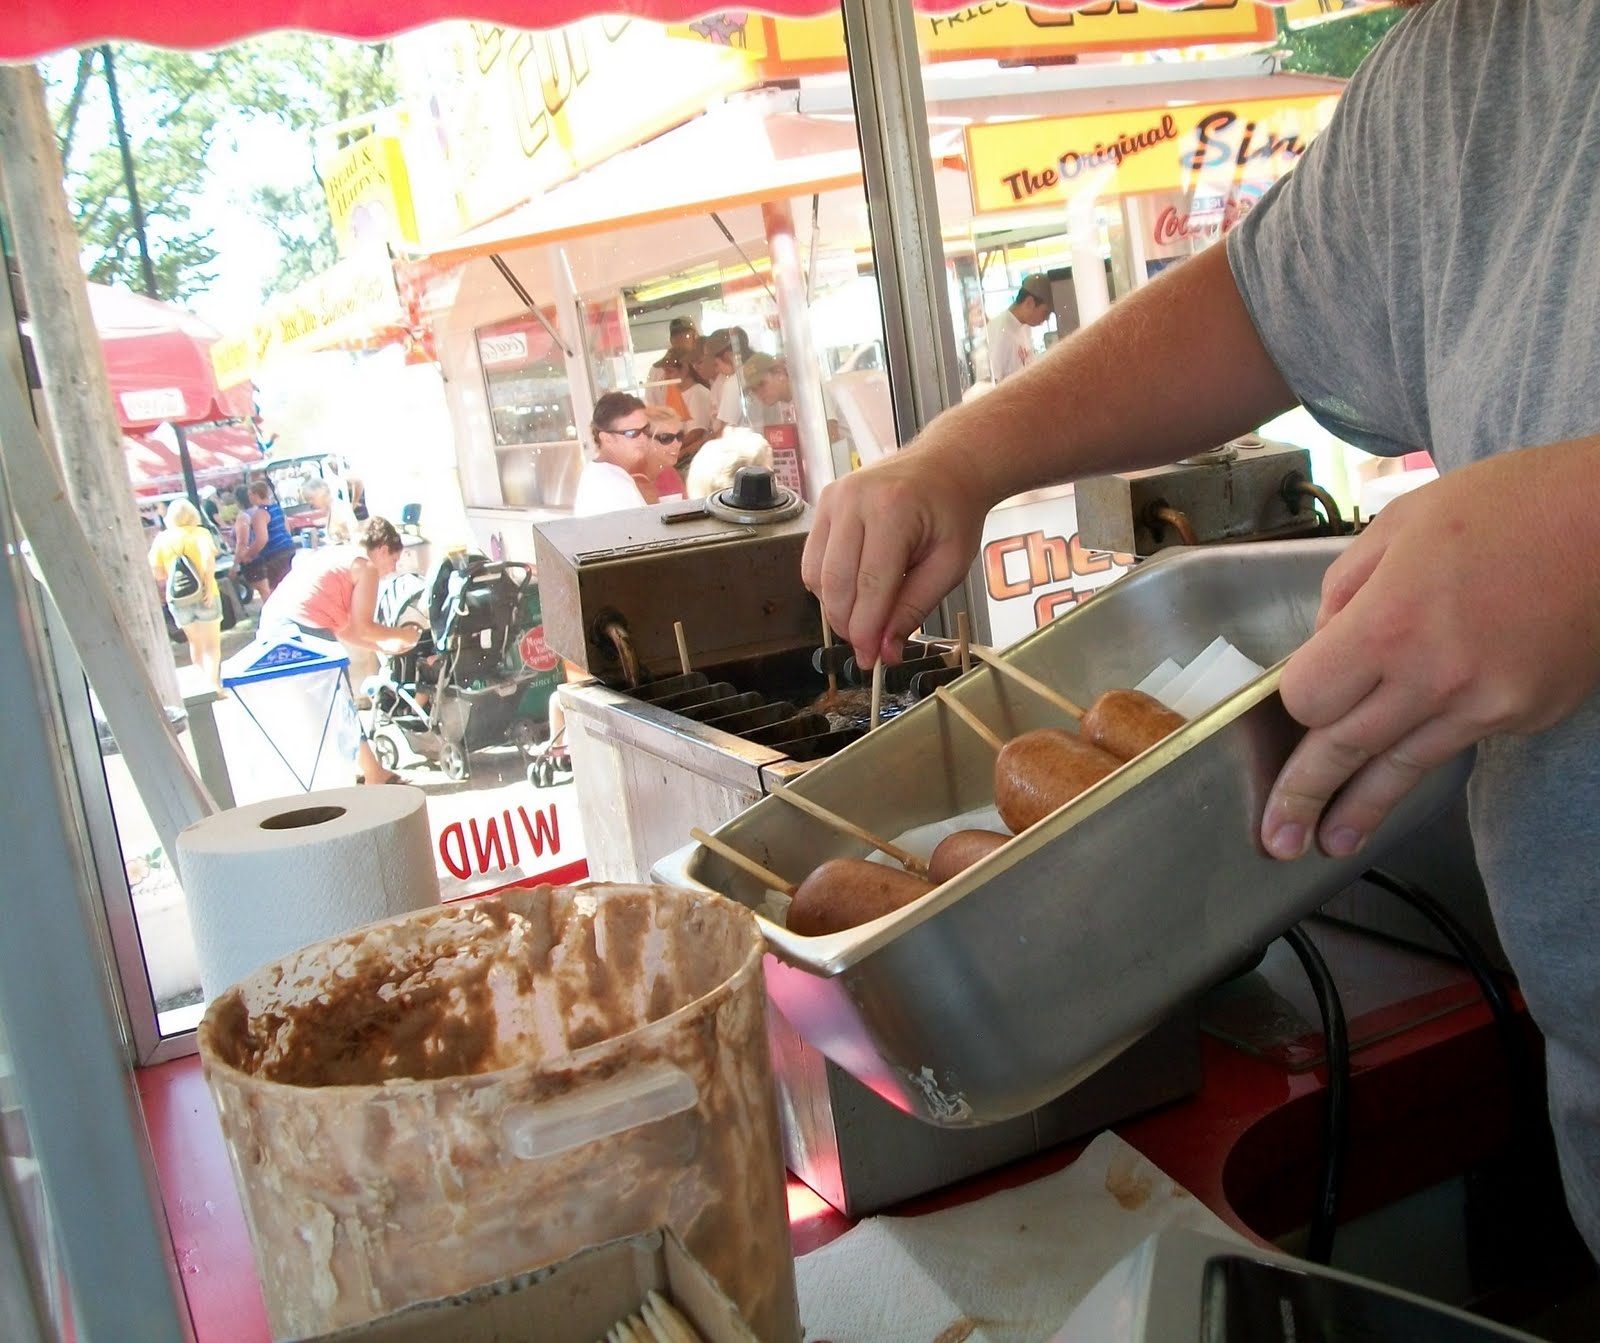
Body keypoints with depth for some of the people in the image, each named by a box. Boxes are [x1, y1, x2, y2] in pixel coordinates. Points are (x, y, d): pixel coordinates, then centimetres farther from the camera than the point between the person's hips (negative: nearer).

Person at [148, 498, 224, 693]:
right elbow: (208, 558, -22)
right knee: (212, 644, 6)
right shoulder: (199, 532, -4)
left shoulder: (161, 538, 3)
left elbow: (157, 574, 0)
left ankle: (204, 682, 30)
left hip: (177, 599, 3)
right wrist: (210, 587, -17)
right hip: (203, 595, -3)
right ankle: (213, 685, -5)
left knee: (195, 643, 22)